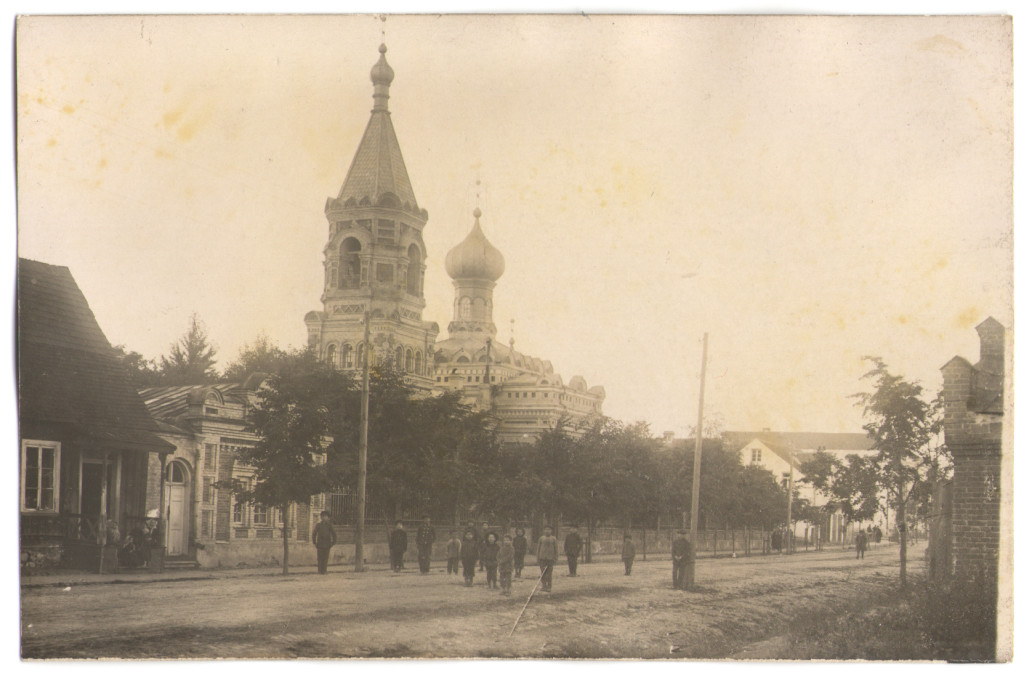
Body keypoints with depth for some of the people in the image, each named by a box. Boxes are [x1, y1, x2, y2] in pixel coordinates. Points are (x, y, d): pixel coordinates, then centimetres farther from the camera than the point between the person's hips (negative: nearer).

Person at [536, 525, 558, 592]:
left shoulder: (553, 539, 6)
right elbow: (538, 549, 10)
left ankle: (548, 587, 6)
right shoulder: (541, 538, 9)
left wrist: (555, 559, -2)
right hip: (542, 558, 1)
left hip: (550, 558, -1)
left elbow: (556, 550, 5)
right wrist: (538, 560, 5)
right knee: (543, 573, -4)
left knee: (549, 573, 0)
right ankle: (543, 586, 1)